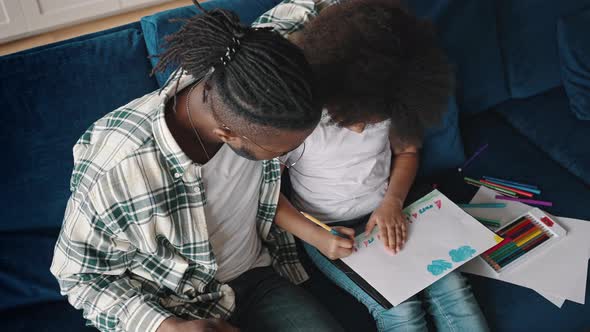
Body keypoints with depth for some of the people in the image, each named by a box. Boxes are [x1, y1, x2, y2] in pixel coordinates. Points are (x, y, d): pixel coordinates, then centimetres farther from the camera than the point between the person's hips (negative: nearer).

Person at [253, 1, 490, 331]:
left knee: (451, 287, -16)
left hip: (386, 212, 4)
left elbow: (407, 150, 7)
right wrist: (315, 236, -25)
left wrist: (393, 200, -11)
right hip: (327, 229, -3)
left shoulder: (388, 102, -12)